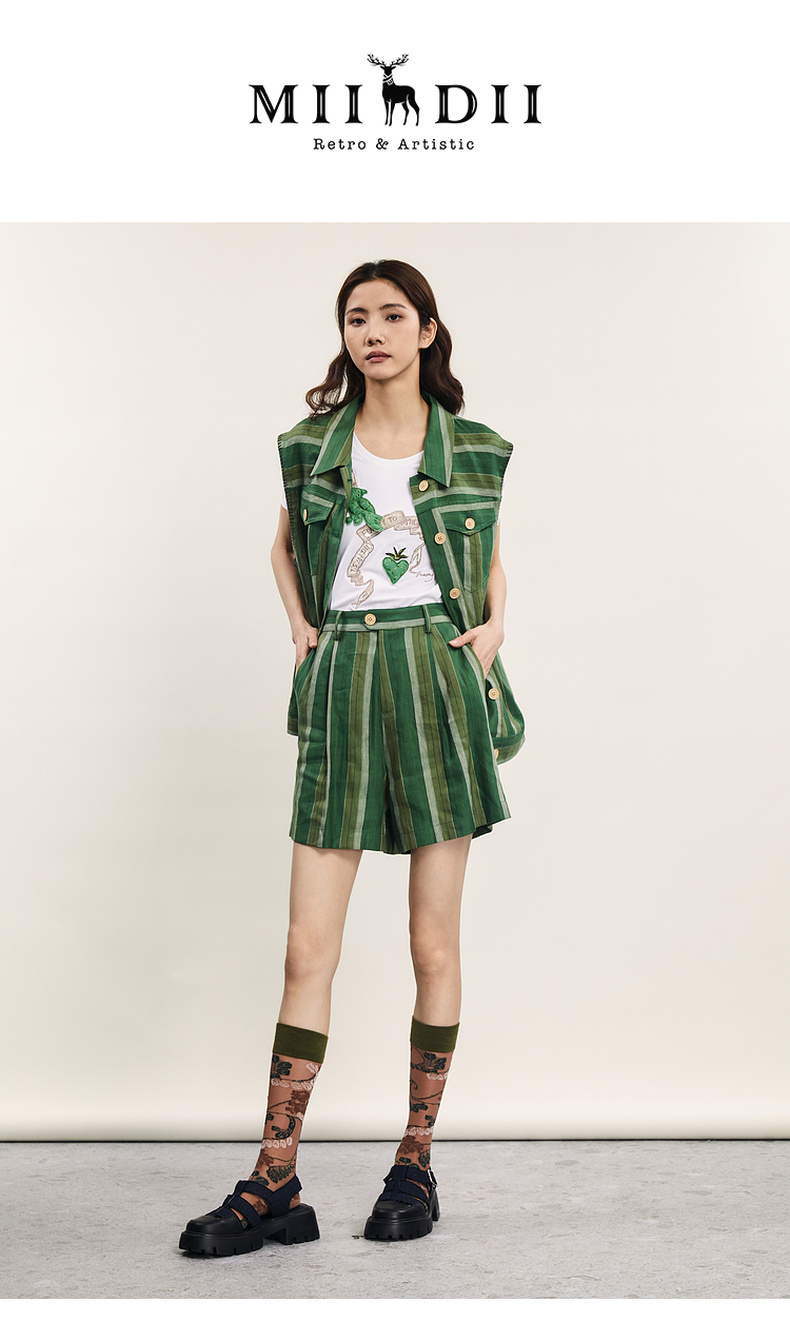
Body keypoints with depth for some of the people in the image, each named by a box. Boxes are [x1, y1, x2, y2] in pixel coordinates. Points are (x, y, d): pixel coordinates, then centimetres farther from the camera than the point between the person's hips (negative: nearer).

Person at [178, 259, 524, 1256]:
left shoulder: (474, 451, 7)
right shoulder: (310, 446, 9)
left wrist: (494, 624, 3)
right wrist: (301, 625, 9)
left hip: (441, 682, 0)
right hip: (343, 687, 1)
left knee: (434, 943, 3)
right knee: (308, 948, -2)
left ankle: (416, 1163, 17)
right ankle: (276, 1184, 4)